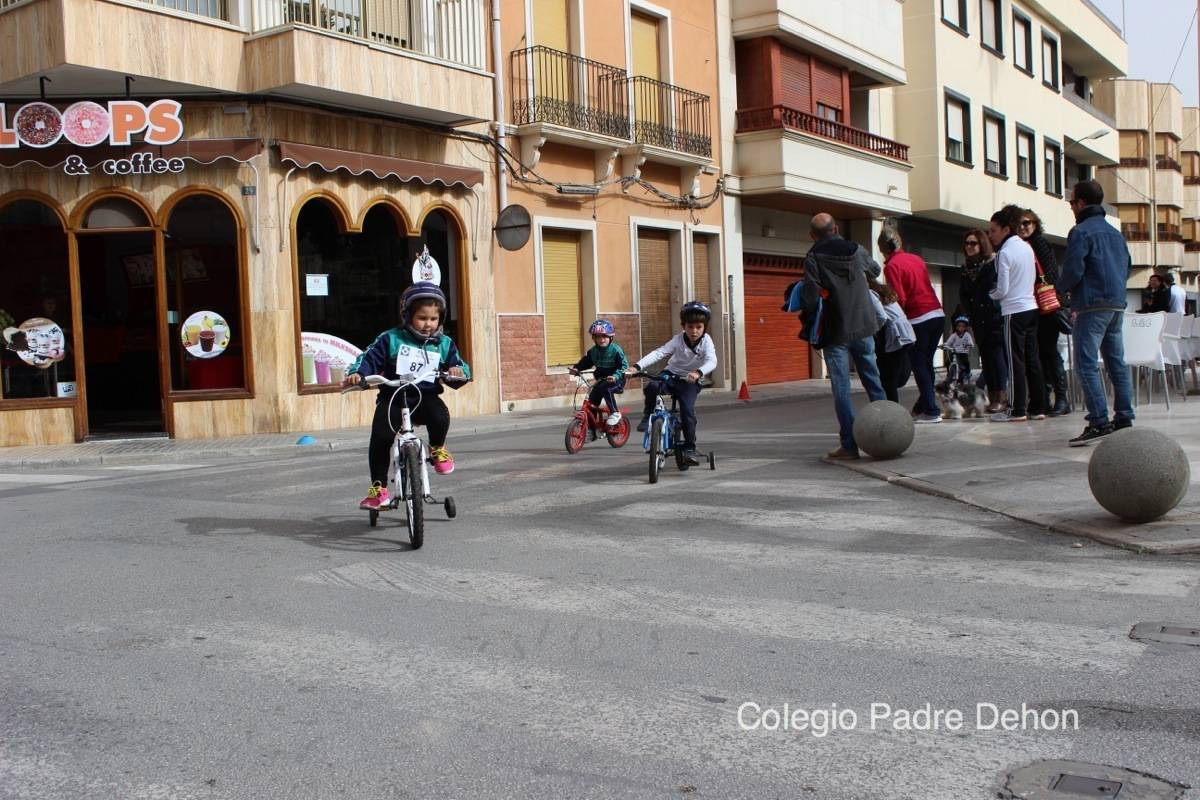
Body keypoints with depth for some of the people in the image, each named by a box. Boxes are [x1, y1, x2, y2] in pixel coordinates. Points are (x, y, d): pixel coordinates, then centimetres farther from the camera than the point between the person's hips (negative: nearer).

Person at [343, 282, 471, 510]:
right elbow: (369, 358, -4)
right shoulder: (391, 339, 0)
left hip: (426, 397, 1)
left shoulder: (444, 344, 8)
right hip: (393, 398, -1)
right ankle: (378, 487, -3)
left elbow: (460, 366, 9)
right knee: (380, 437, -19)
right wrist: (356, 374, -24)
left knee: (440, 416, -32)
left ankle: (438, 449, 2)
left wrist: (459, 371, -16)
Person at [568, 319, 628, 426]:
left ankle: (615, 413, -20)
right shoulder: (593, 351, 2)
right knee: (592, 398, -5)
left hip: (616, 380, -6)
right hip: (601, 379, 6)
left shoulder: (616, 350, -15)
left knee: (605, 388, -34)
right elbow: (585, 362, 10)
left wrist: (616, 376, -33)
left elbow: (624, 366, -18)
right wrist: (576, 368, -9)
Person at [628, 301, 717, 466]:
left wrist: (698, 372, -54)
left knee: (688, 412, -21)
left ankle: (689, 449, -6)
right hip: (671, 375, 1)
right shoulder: (678, 339, -12)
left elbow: (712, 361, -32)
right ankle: (647, 416, -5)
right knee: (651, 386, -29)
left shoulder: (706, 341, -15)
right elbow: (658, 353, -22)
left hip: (690, 381, -1)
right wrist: (637, 367, -36)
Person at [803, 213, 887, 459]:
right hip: (863, 328, 4)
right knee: (872, 380, 15)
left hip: (835, 332, -4)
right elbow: (876, 271, 24)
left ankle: (849, 445, -3)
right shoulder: (857, 251, 5)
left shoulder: (813, 259, -11)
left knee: (841, 389, -2)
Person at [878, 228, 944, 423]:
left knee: (919, 366, 1)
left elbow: (900, 299, -12)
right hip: (938, 314, 7)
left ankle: (931, 411, -1)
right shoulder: (917, 258, 14)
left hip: (919, 319, -7)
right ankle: (922, 407, 22)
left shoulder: (891, 266, -7)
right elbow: (925, 287, 16)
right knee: (927, 363, 14)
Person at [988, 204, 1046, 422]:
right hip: (1031, 307, 8)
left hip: (1014, 311, -8)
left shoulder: (1004, 253, -13)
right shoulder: (1027, 247, 10)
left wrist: (991, 295, 6)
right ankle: (1037, 408, 13)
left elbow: (1002, 290, -14)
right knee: (1032, 358, 10)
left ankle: (1018, 410, -1)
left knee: (1016, 361, -3)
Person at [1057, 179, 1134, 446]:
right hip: (1118, 304, 8)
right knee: (1116, 361, 12)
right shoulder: (1115, 233, 17)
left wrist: (1064, 287, 3)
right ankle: (1124, 418, 14)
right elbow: (1127, 267, 21)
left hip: (1093, 306, -8)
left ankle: (1099, 421, -16)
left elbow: (1073, 271, -16)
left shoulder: (1081, 231, -9)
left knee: (1086, 363, -9)